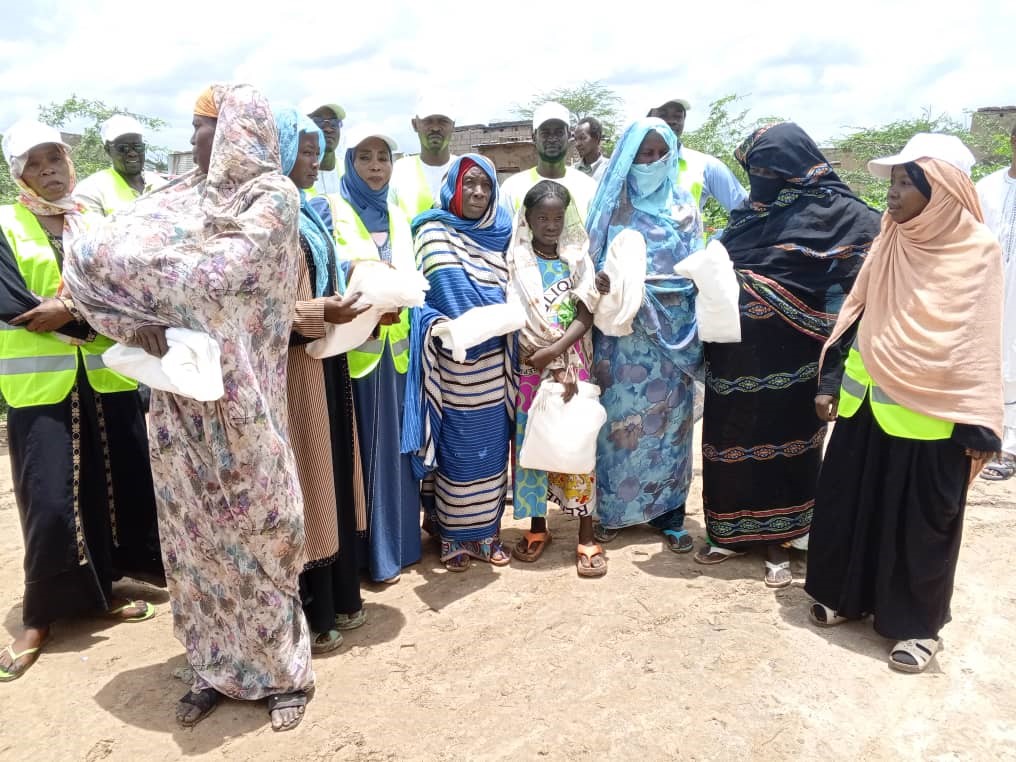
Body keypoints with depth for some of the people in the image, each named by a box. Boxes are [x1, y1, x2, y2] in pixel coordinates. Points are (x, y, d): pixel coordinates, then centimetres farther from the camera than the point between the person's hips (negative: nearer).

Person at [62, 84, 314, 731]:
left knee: (255, 524, 4)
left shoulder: (273, 195, -5)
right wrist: (140, 321, -15)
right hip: (179, 394, 5)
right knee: (196, 529, 12)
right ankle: (217, 664, 30)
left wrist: (128, 261, -7)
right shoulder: (180, 196, 11)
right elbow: (91, 257, 3)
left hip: (239, 394, -5)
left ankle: (283, 670, 22)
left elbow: (224, 272, -21)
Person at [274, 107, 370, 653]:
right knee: (302, 478, -1)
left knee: (331, 473, 15)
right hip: (293, 365, -9)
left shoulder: (307, 213, 15)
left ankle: (338, 597, 29)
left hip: (326, 360, 9)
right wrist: (323, 313, -24)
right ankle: (307, 616, 14)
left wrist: (366, 308, 6)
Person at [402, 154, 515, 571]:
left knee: (492, 448, 9)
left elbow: (508, 294, 15)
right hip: (457, 365, -5)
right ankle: (453, 534, 15)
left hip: (495, 367, 5)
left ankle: (486, 531, 21)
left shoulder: (497, 234, 13)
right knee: (459, 449, 1)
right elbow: (453, 296, -13)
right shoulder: (435, 233, -4)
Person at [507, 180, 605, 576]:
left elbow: (585, 317, -2)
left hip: (572, 363, 0)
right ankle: (537, 527, 21)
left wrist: (554, 350, -15)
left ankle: (586, 537, 5)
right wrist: (537, 356, -13)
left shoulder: (577, 259, 5)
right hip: (529, 366, 0)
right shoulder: (516, 262, 4)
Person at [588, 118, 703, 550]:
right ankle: (613, 511, 14)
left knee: (669, 418, 5)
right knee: (621, 417, 1)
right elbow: (595, 262, 2)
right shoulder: (613, 205, 5)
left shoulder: (683, 205, 9)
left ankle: (669, 514, 16)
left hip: (673, 327, 2)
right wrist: (599, 280, -21)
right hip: (623, 329, -1)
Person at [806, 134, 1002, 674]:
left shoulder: (977, 250, -9)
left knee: (920, 519, 7)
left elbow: (981, 342, -9)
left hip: (930, 412, -5)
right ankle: (847, 594, 33)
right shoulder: (889, 240, 5)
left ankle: (918, 623, 24)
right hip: (867, 399, 5)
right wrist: (830, 380, 6)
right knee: (850, 501, 13)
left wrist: (978, 425, -10)